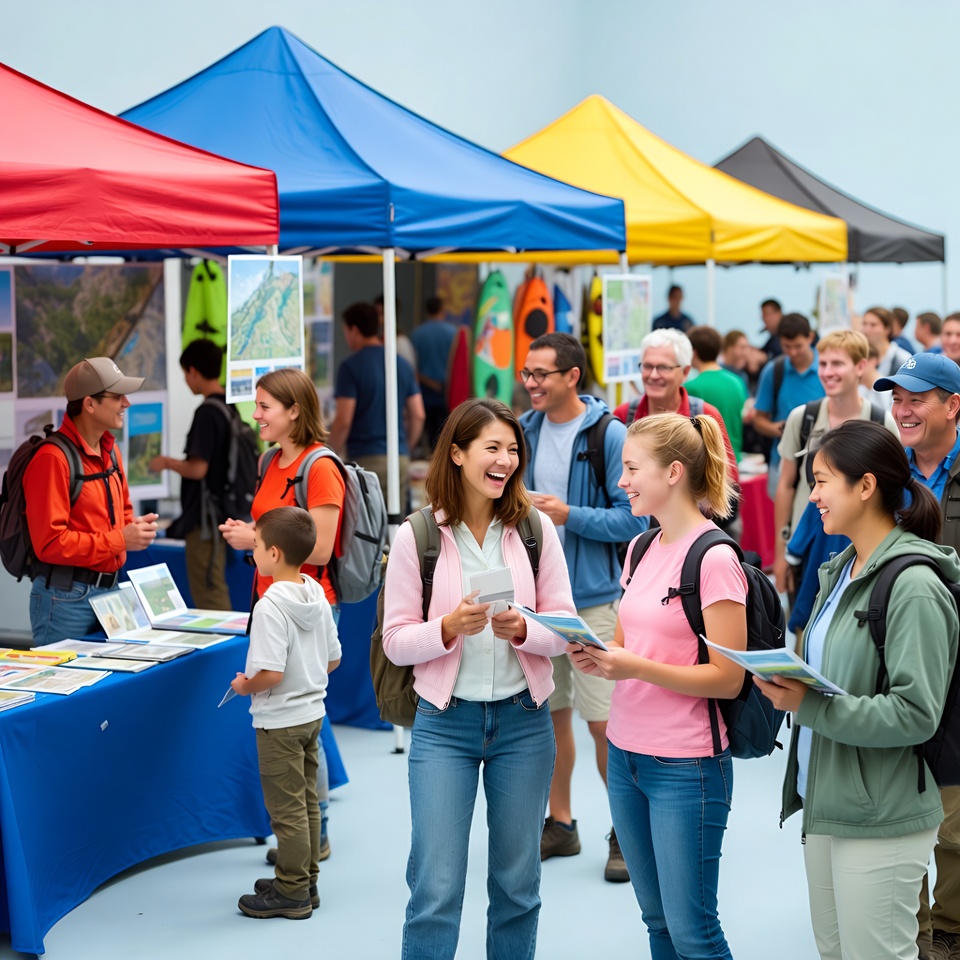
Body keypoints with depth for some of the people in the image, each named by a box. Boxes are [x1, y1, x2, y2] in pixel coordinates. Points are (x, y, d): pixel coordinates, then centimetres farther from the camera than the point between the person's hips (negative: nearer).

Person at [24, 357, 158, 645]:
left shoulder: (109, 450, 11)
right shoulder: (53, 458, -17)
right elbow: (50, 542, -20)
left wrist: (137, 528, 1)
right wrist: (120, 540, -18)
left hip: (110, 589, 8)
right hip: (66, 596, -8)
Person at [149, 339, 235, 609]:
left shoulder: (206, 412, -18)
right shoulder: (230, 409, 8)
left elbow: (198, 468, -23)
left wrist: (167, 463, -6)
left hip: (204, 518, -9)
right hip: (222, 513, 9)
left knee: (208, 598, -2)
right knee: (216, 593, 18)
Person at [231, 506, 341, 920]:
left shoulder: (270, 606, -23)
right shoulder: (317, 596, 2)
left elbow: (270, 673, -29)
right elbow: (333, 659, 9)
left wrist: (245, 685, -11)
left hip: (280, 720, -8)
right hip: (312, 711, 9)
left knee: (286, 808, 2)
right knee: (307, 801, 17)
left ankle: (292, 892, 11)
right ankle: (304, 881, 28)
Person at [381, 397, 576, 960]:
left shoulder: (535, 528, -1)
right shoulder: (416, 537, -6)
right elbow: (396, 641, -4)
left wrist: (521, 630, -20)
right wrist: (449, 629, -22)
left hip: (523, 719, 2)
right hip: (445, 722, -2)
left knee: (517, 882, 13)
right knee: (436, 888, -4)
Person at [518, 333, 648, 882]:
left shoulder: (608, 434, -10)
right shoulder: (526, 430, 7)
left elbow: (634, 517, -13)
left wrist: (569, 515, -20)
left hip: (592, 595, -5)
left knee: (604, 721, -2)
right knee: (549, 712, 13)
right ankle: (560, 824, 27)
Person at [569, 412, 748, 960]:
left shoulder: (714, 559, -14)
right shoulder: (642, 549, 10)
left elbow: (727, 679, -16)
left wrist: (634, 667, -24)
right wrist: (597, 657, -4)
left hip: (686, 765, -8)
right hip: (626, 752, 8)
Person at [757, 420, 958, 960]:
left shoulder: (913, 586, -18)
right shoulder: (841, 571, 9)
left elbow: (916, 714, -22)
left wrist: (811, 706, -24)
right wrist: (788, 682, 2)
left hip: (881, 824, -9)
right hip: (824, 806, 9)